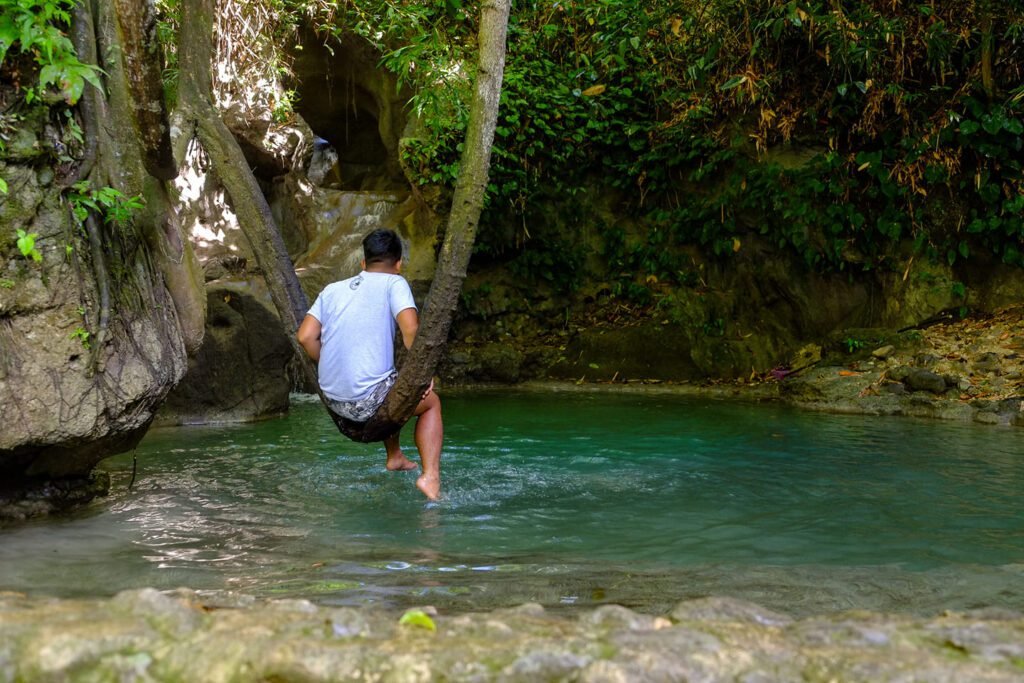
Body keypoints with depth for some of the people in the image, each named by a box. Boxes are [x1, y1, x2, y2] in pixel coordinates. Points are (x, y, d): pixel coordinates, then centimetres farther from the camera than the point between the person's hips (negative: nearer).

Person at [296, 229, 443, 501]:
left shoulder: (332, 289, 14)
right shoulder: (393, 283, -1)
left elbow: (305, 337, 6)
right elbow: (411, 328, -17)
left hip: (333, 400, 6)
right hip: (368, 401, -6)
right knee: (431, 401, 20)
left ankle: (394, 457, 42)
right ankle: (431, 476, 3)